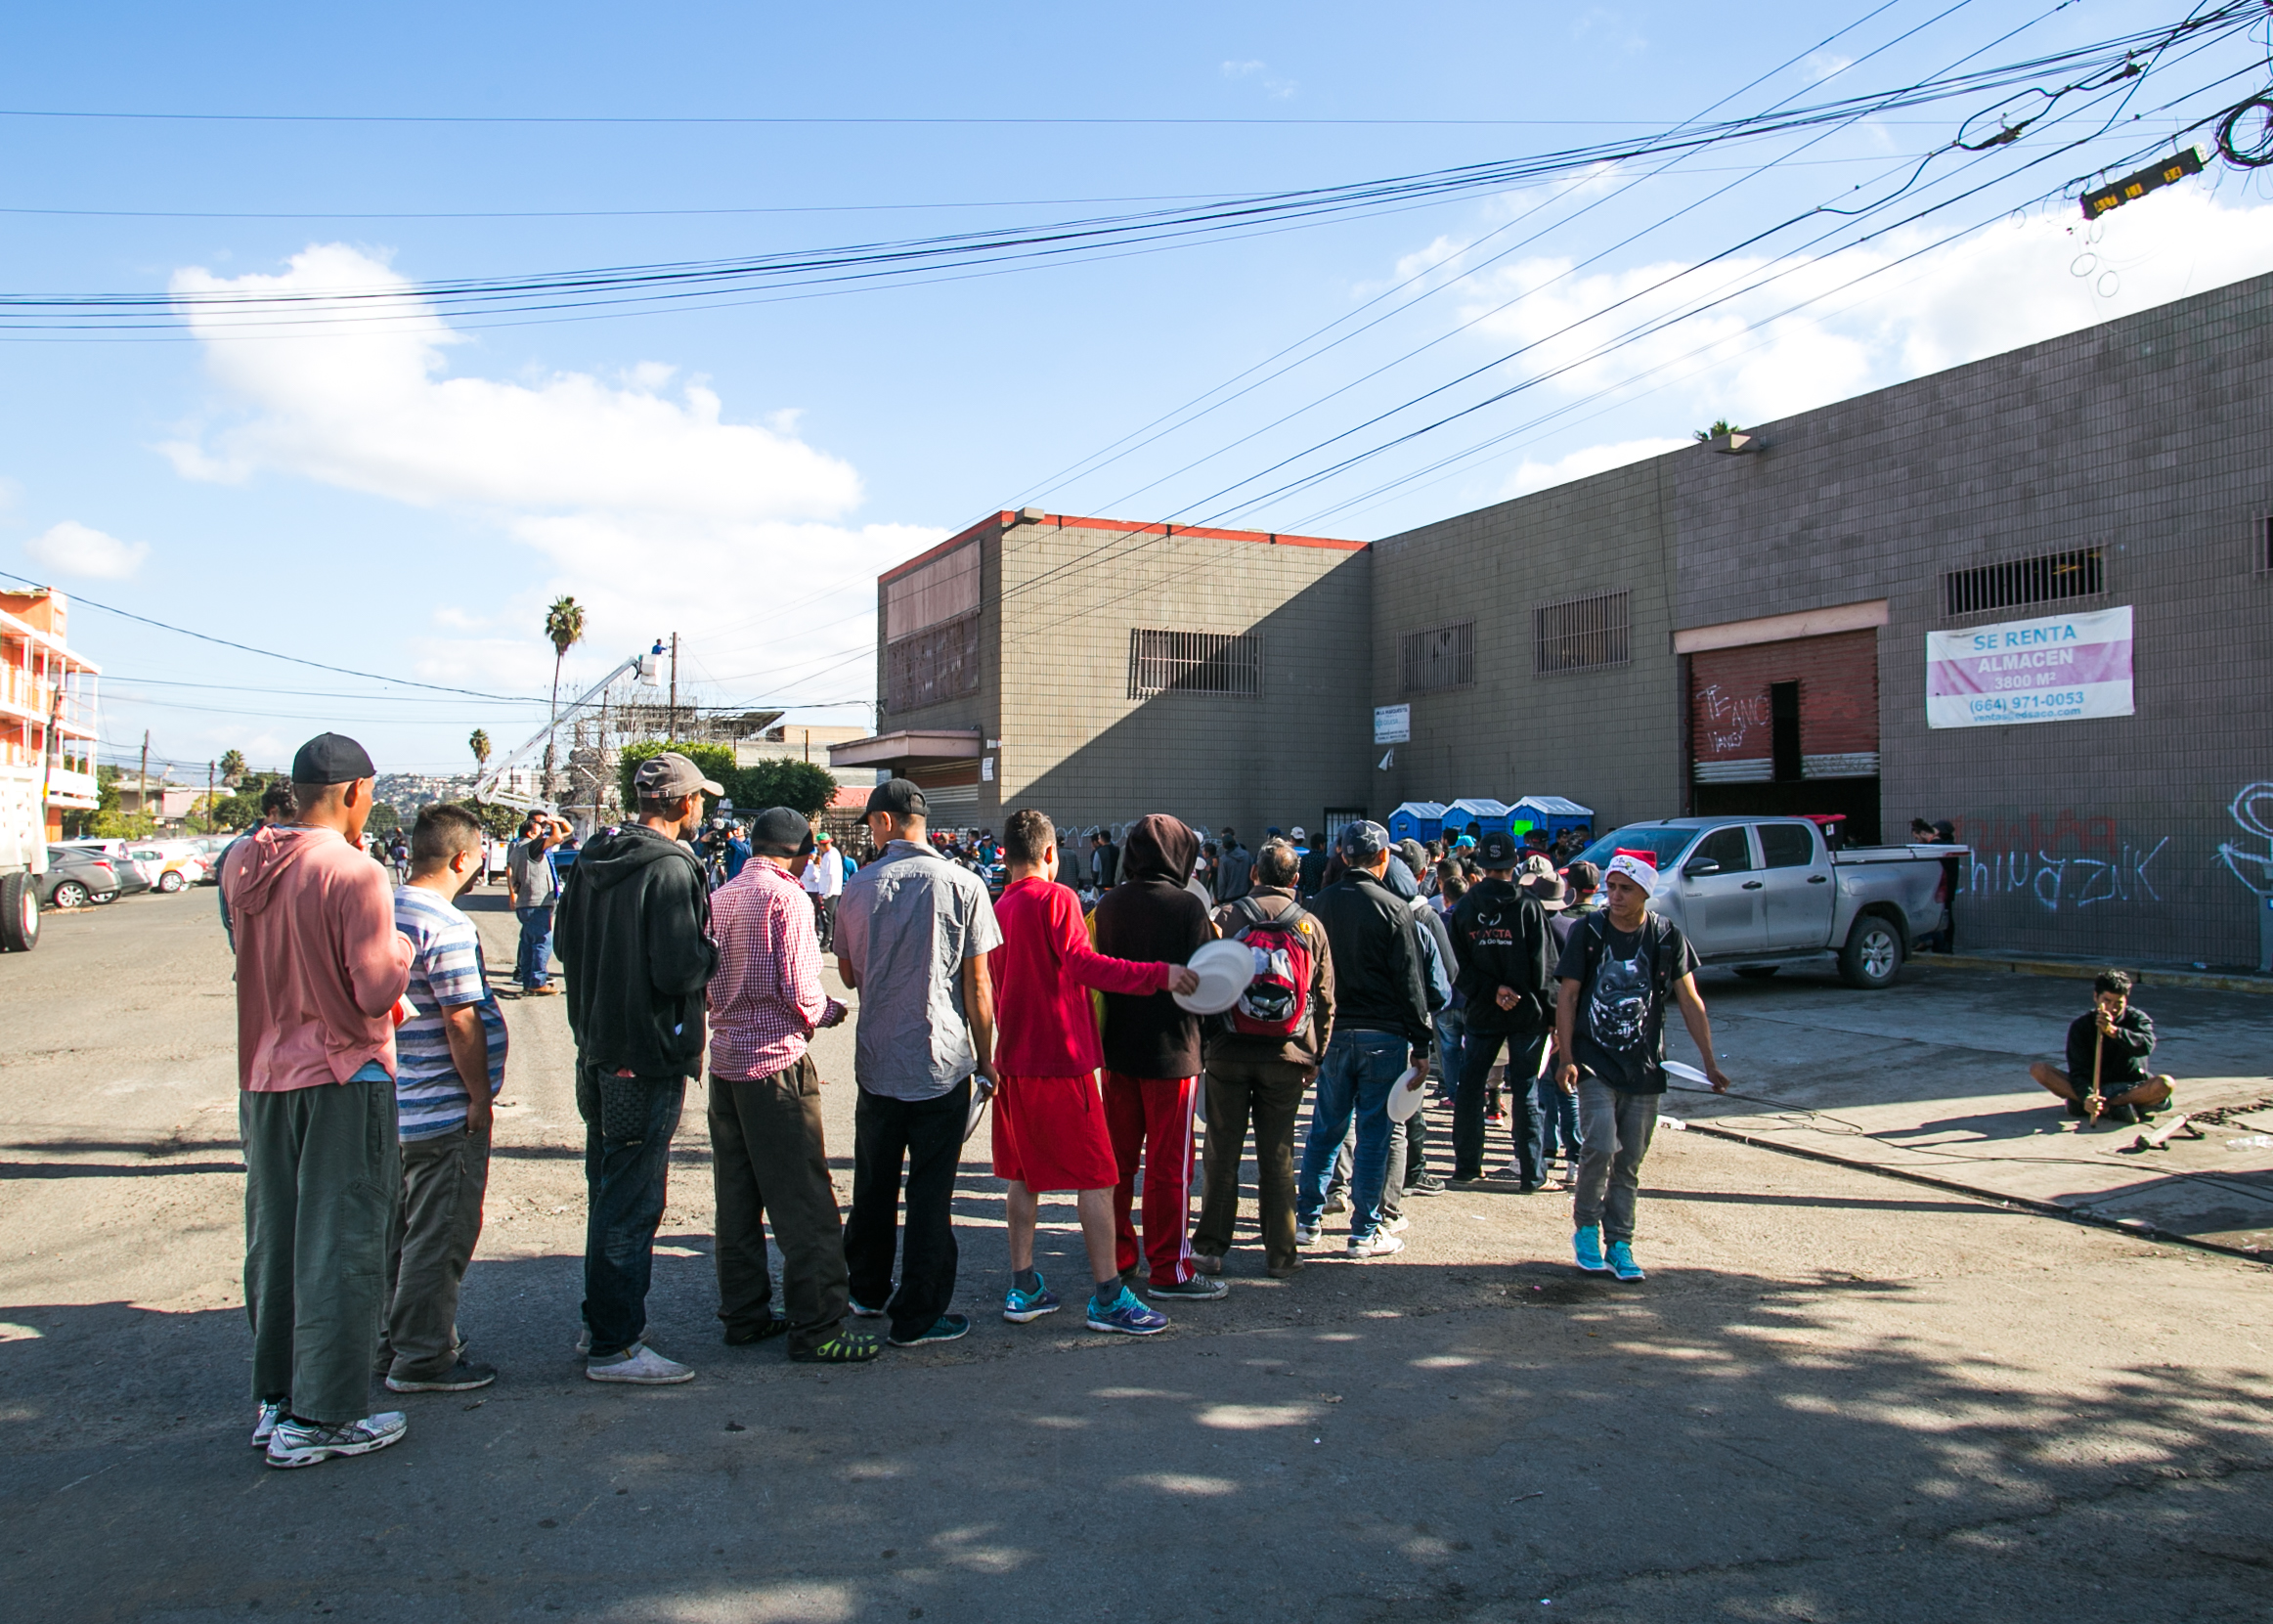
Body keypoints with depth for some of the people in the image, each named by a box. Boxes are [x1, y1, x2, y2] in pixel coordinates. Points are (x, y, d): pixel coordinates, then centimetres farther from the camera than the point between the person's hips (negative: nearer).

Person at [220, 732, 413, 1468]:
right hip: (343, 1076, -7)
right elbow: (378, 988, -20)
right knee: (339, 1246, 3)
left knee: (273, 1241, 17)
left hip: (262, 1075, 7)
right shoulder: (355, 874, -19)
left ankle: (273, 1400, 28)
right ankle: (316, 1418, 9)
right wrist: (399, 946, 0)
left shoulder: (243, 864, 2)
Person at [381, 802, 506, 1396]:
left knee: (403, 1228, 19)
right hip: (444, 1110, -9)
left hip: (393, 1103, 10)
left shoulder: (385, 911, 8)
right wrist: (480, 1096, -12)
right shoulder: (446, 926, -21)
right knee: (439, 1236, 2)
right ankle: (422, 1358, 10)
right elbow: (461, 1020, -22)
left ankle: (397, 1339, 31)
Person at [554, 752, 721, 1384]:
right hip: (647, 1055, -9)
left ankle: (601, 1321, 32)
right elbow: (678, 971, -25)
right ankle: (615, 1346, 8)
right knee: (632, 1199, 0)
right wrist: (711, 954, -6)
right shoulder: (671, 869, -20)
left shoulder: (592, 859, 7)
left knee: (607, 1187, 20)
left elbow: (566, 943, 16)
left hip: (598, 1047, 9)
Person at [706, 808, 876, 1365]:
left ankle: (743, 1314, 23)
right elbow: (800, 992, -17)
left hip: (725, 1059, 8)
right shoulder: (788, 899, -13)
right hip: (777, 1063, -8)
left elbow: (706, 984, 13)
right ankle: (816, 1329, 2)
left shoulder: (719, 898, 9)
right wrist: (827, 1011, 2)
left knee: (737, 1199, 14)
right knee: (804, 1205, -2)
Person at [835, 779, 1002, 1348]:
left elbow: (848, 974, 11)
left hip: (877, 1061, 3)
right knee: (930, 1193, 5)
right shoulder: (963, 886, -8)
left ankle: (868, 1290, 33)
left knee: (873, 1185, 18)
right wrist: (985, 1059, 3)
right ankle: (918, 1315, 11)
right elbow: (977, 988, -7)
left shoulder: (858, 888, -2)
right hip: (942, 1062, -3)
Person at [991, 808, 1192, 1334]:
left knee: (1025, 1176, 14)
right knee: (1096, 1177, -1)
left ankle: (1023, 1289, 16)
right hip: (1061, 1059, -7)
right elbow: (1083, 964, -26)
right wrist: (1159, 975, -31)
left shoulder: (998, 907, 11)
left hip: (1013, 1060, 8)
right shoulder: (1056, 898, -10)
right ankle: (1108, 1297, 0)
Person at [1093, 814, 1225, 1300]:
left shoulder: (1108, 905, 2)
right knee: (1169, 1162, 2)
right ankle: (1169, 1269, 7)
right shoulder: (1187, 906, -13)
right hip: (1171, 1048, -5)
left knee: (1119, 1155, 15)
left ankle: (1117, 1254, 25)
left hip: (1117, 1048, 5)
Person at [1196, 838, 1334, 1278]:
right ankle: (1280, 1253, 13)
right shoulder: (1311, 926, 3)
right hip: (1287, 1057, 1)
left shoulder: (1226, 916, -2)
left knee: (1222, 1151, 7)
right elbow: (1324, 1000, 7)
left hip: (1229, 1051, -1)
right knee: (1278, 1155, 8)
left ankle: (1211, 1246, 12)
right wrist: (1315, 1057, 15)